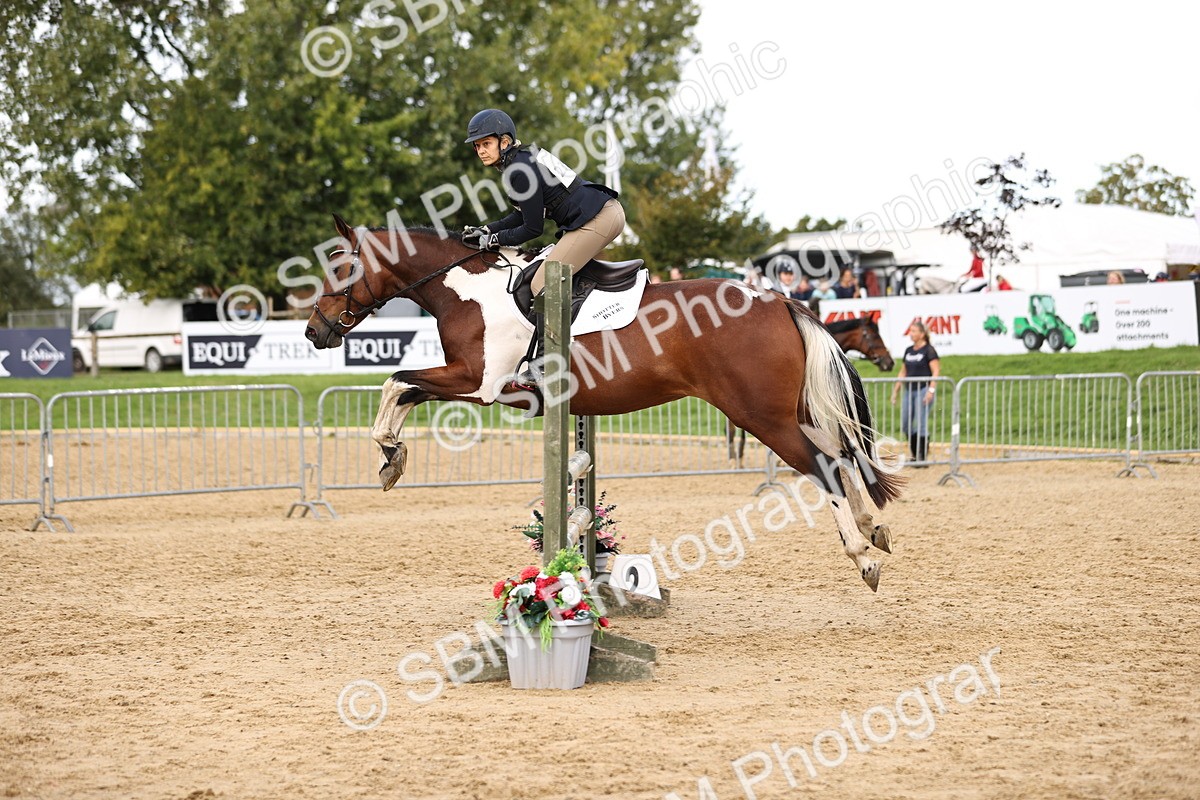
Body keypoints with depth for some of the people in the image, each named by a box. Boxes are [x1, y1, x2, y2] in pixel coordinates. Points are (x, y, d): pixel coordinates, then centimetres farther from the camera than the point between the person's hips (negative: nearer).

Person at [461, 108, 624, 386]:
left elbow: (532, 228, -10)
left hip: (595, 221, -11)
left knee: (543, 283, -12)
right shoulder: (527, 156, 16)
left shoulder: (520, 171, -14)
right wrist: (485, 230, 17)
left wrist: (495, 240, 2)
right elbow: (525, 214, 23)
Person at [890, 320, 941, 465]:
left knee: (921, 424, -9)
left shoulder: (928, 350, -7)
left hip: (923, 389, -8)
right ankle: (916, 455, 20)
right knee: (905, 425, 8)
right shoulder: (909, 351, 14)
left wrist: (931, 390, -22)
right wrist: (895, 391, 16)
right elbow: (903, 373, 19)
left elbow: (936, 371, -13)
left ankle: (923, 458, -5)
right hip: (909, 391, 8)